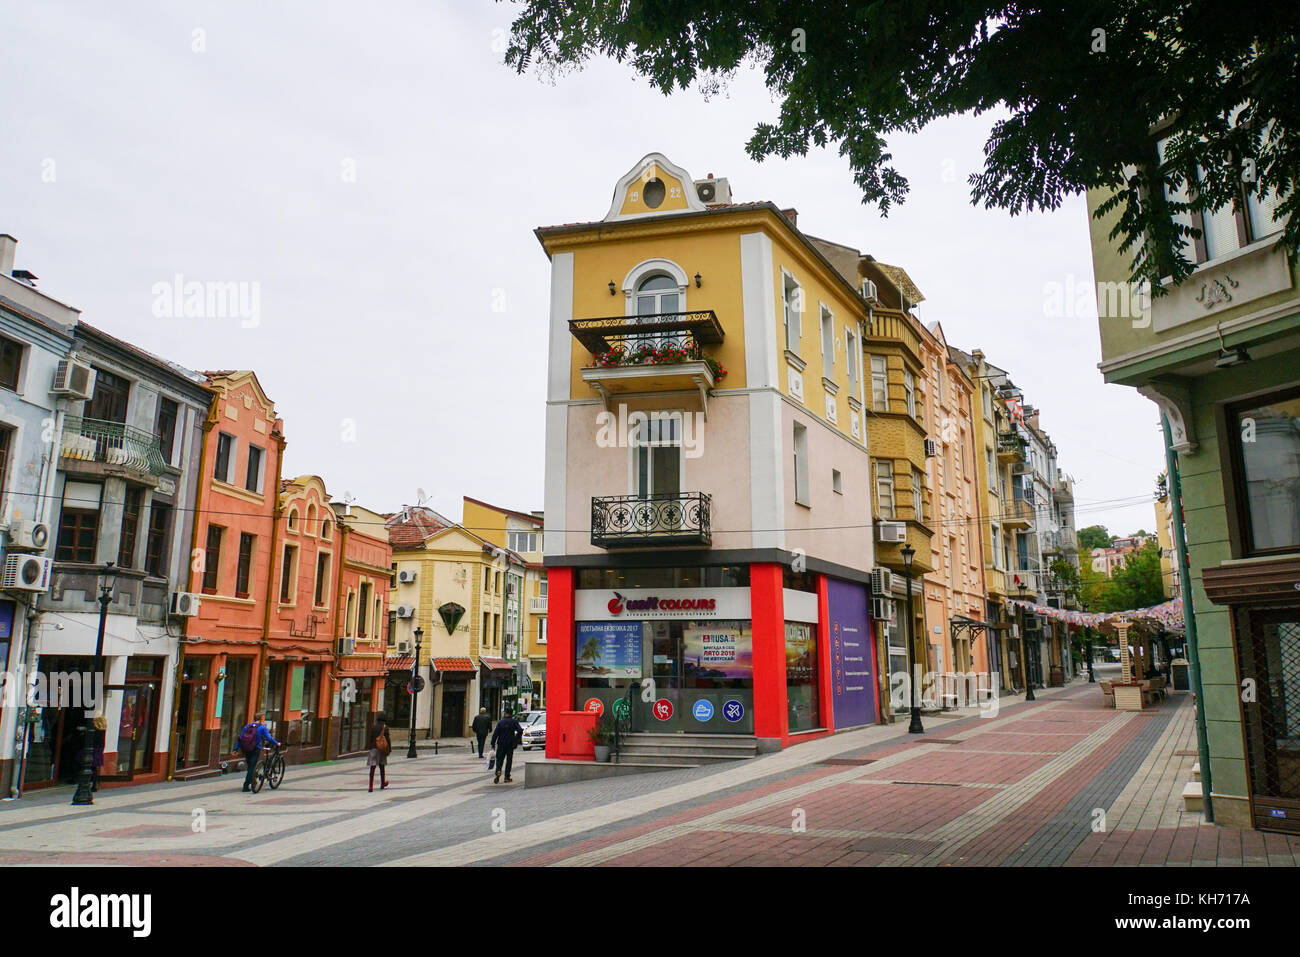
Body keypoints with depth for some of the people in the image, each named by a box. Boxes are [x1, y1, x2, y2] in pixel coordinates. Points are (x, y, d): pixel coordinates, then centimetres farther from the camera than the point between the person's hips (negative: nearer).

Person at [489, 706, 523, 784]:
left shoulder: (500, 722, 0)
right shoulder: (514, 722, -3)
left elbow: (495, 734, -4)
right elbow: (520, 730, -16)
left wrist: (493, 744, 0)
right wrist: (516, 739, -3)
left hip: (501, 744, 0)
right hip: (510, 745, 0)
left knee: (499, 760, 8)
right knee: (509, 761, 8)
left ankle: (498, 772, -18)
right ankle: (507, 777, 7)